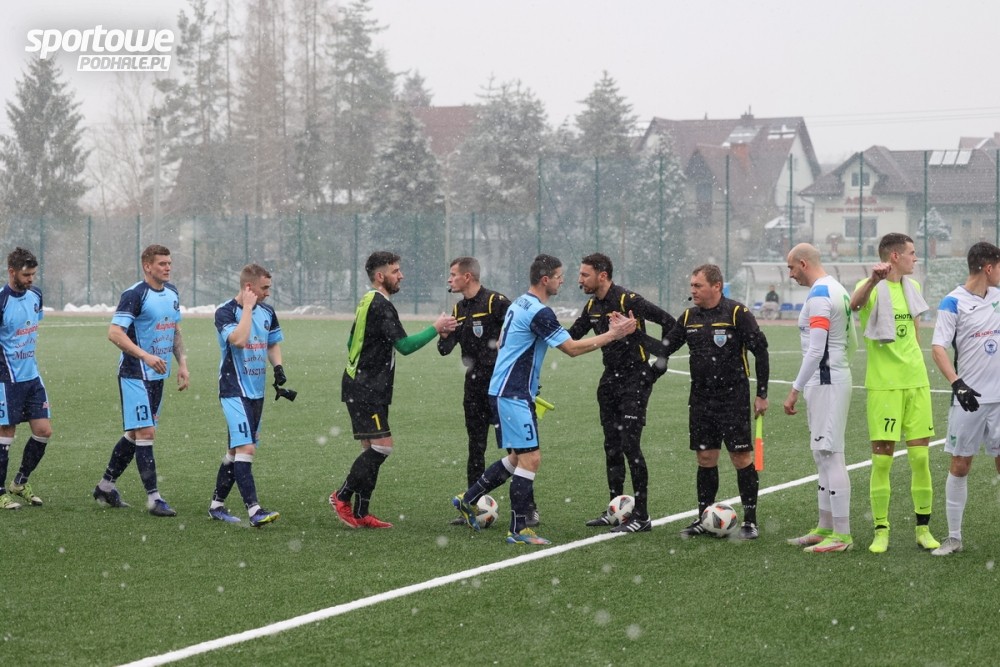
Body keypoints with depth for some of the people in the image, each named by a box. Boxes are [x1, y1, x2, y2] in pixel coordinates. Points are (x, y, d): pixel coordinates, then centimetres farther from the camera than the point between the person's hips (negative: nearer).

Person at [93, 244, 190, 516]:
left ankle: (106, 486, 26)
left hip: (158, 375, 8)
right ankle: (153, 498, -9)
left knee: (136, 434, 14)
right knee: (145, 433, -10)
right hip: (135, 375, -8)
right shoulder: (134, 295, -16)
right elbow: (114, 332, -22)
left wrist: (182, 363, 13)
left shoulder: (172, 293, 10)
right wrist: (146, 356, -30)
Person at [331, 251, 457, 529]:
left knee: (372, 449, 9)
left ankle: (360, 514, 9)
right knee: (382, 446, -11)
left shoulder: (368, 301, 17)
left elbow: (351, 342, 25)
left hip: (363, 387, 11)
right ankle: (343, 496, -4)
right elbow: (404, 345, -21)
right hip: (366, 390, -11)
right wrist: (436, 328, -14)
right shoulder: (381, 305, -15)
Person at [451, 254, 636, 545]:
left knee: (518, 458, 17)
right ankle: (518, 530, -5)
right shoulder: (539, 312, -18)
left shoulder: (519, 303, 13)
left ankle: (468, 499, 24)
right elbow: (572, 348, -17)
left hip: (506, 390, 10)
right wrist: (613, 334, -12)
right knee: (530, 458, -8)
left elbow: (500, 344, 22)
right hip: (513, 396, -10)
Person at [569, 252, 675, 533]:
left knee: (630, 445, -11)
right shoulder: (593, 306, 9)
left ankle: (641, 516, -7)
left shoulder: (628, 300, -16)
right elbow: (571, 337, 19)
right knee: (612, 446, 11)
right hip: (610, 378, 8)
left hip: (635, 378, -8)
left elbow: (668, 321, -16)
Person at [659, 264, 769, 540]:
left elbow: (760, 351, -6)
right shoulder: (689, 318, 9)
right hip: (700, 399, 5)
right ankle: (704, 518, 15)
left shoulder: (737, 313, -8)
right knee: (705, 457, 8)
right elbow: (664, 348, 13)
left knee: (741, 456, -4)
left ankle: (750, 519, 4)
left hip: (733, 398, -5)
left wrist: (762, 394, -7)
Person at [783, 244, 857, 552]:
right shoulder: (838, 290, 15)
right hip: (838, 375, 11)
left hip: (824, 382, -11)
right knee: (824, 456, 15)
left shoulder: (819, 295, -16)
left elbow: (816, 349, -22)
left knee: (830, 456, -9)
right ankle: (825, 528, 21)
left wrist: (795, 390, -19)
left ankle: (841, 535, -8)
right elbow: (852, 342, 21)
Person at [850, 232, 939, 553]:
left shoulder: (911, 287, 11)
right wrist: (874, 279, -52)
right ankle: (881, 531, 5)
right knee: (882, 458, -3)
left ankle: (923, 528, 14)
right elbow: (854, 303, -34)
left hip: (916, 382, 5)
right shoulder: (872, 288, -9)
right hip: (883, 385, -5)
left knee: (920, 457, 5)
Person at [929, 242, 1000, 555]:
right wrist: (956, 383, -27)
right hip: (970, 399, -4)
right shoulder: (954, 302, -9)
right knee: (960, 465, 2)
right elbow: (937, 348, -15)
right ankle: (954, 537, 11)